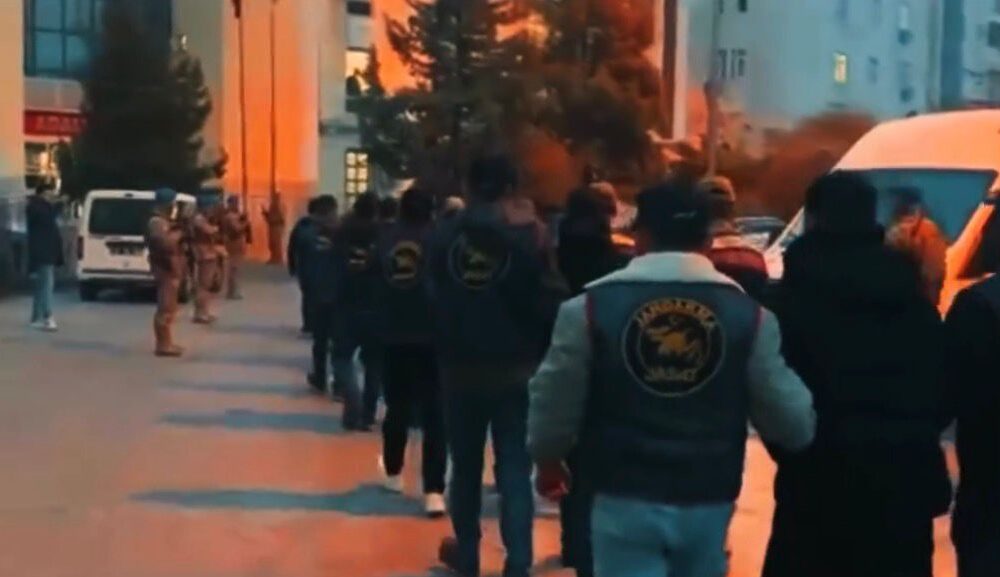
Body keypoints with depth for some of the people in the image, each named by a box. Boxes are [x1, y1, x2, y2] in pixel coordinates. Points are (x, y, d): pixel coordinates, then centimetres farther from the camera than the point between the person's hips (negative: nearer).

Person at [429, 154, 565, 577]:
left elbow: (433, 301, 8)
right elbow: (548, 302, -7)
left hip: (460, 367, 3)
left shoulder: (445, 236, 2)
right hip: (516, 368, -2)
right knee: (515, 468, 1)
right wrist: (541, 354, 4)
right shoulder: (529, 234, -7)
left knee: (465, 465, 16)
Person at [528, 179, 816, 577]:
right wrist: (801, 433, 27)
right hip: (707, 501, 2)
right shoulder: (747, 312, -1)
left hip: (625, 499, -2)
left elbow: (554, 403, 3)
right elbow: (792, 420, 2)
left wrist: (547, 461, 24)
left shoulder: (590, 308, -4)